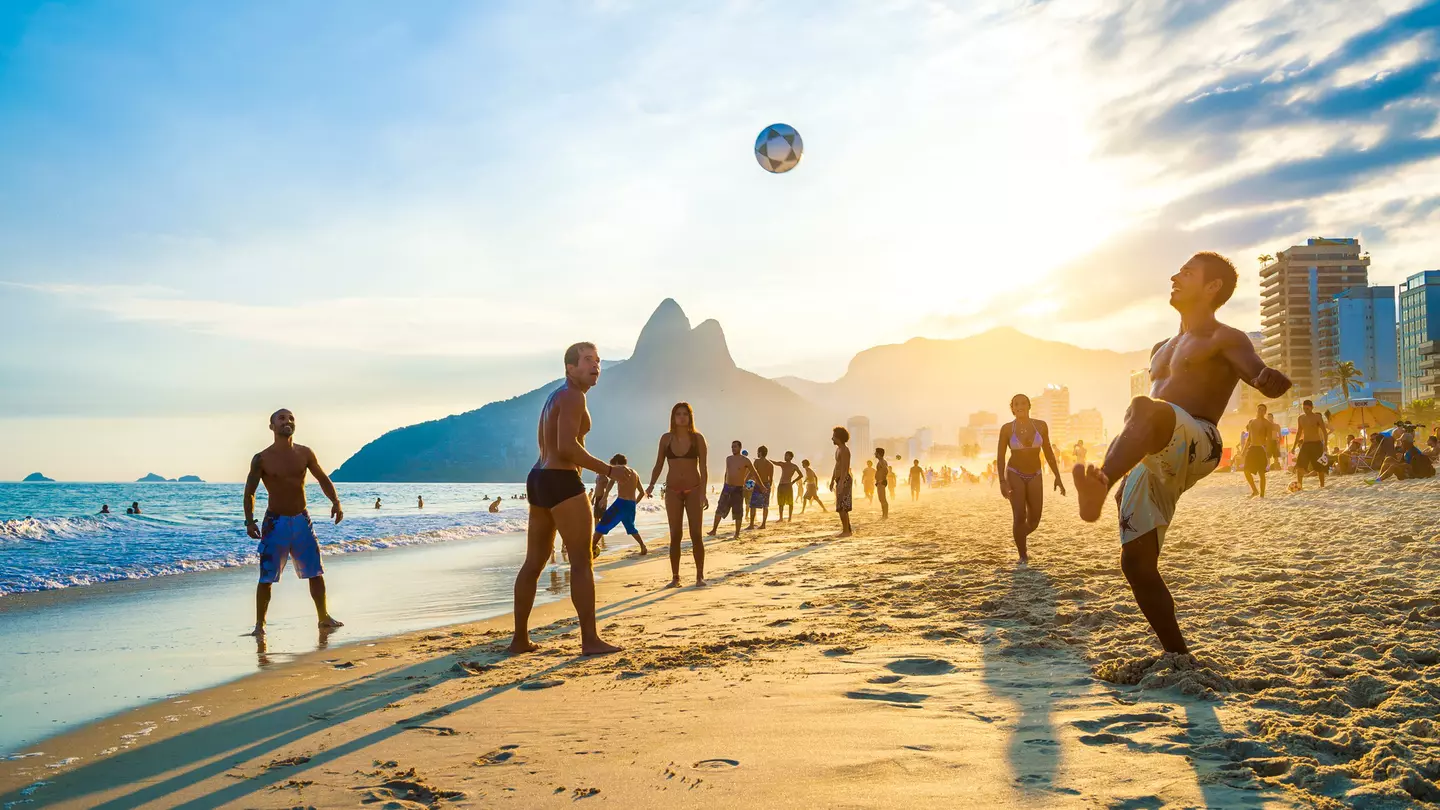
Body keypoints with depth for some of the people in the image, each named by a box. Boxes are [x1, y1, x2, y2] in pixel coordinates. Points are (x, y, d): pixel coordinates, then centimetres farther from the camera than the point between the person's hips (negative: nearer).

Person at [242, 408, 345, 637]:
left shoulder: (305, 453, 3)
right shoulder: (262, 459, -6)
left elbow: (323, 479, 12)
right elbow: (249, 492, -2)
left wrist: (335, 502, -2)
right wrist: (250, 521, -13)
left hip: (302, 520, 3)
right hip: (275, 522, -3)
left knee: (316, 572, 8)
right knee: (267, 577, -2)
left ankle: (324, 617, 21)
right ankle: (259, 625, 11)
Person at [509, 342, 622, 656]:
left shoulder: (555, 395, 19)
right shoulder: (573, 396, -12)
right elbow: (567, 447, -23)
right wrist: (608, 470, -19)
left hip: (538, 479, 10)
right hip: (561, 482, -10)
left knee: (534, 562, 12)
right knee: (582, 562, -6)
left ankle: (520, 638, 17)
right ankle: (590, 639, -5)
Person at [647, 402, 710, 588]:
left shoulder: (697, 438, -3)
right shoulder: (666, 438, 2)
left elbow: (703, 467, -5)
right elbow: (658, 465, 6)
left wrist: (703, 493, -14)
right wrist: (652, 484, -9)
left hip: (693, 490, -1)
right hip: (673, 490, 2)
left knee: (696, 534, -1)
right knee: (675, 535, 3)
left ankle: (700, 576, 7)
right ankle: (675, 577, 8)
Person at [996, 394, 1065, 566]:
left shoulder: (1041, 426, -2)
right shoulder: (1007, 428, -8)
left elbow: (1048, 452, 6)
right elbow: (1000, 456, -7)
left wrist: (1057, 476, 5)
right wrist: (1002, 481, -16)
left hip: (1035, 476, 3)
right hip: (1015, 475, -3)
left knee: (1034, 520, 0)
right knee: (1019, 517, -12)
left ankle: (1021, 537, 35)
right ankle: (1022, 555, 5)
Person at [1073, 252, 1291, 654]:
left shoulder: (1224, 339, 7)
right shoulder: (1163, 349, 32)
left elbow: (1263, 379, -12)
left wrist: (1270, 380, -37)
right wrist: (1125, 459, 33)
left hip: (1195, 444, -8)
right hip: (1151, 460, 8)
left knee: (1144, 407, -41)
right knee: (1136, 562, 0)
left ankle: (1100, 486, -71)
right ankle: (1178, 655, 12)